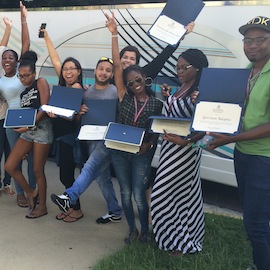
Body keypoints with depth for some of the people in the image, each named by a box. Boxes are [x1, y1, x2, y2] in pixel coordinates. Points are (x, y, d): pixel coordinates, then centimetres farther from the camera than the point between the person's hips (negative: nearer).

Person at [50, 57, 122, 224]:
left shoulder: (116, 92, -6)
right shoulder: (88, 92, 12)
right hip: (91, 139, 6)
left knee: (91, 168, -24)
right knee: (102, 176, 10)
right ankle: (115, 212, 21)